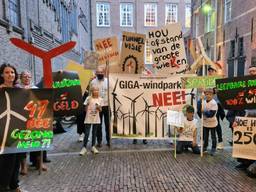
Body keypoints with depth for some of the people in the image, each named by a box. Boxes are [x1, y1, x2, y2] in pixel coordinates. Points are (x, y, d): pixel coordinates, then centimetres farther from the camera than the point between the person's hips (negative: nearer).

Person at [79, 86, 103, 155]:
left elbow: (100, 110, 7)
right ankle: (84, 148, 11)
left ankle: (93, 147, 24)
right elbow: (86, 108, 1)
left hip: (96, 119, 3)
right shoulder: (88, 98, -6)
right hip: (88, 118, -3)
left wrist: (99, 108, -12)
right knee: (87, 133, 0)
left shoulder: (100, 99, 2)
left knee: (94, 133, 12)